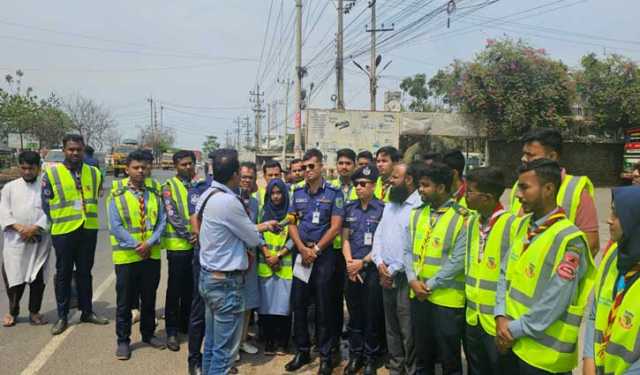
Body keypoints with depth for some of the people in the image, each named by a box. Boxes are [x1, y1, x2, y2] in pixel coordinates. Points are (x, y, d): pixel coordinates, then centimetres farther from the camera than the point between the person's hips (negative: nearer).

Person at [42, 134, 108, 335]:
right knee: (63, 274, 7)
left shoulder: (94, 173, 4)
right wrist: (60, 221, 2)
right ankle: (62, 316, 18)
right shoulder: (51, 173, -6)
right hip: (63, 232, -3)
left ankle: (87, 311, 25)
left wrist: (88, 219, 12)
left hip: (88, 230, 3)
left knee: (85, 272, 14)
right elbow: (46, 204, -1)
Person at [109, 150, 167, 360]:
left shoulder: (154, 195, 4)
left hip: (152, 255, 3)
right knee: (124, 301, 7)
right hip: (126, 256, -3)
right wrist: (136, 246, -15)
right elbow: (116, 226, -10)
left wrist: (149, 244, -15)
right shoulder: (117, 195, -5)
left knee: (149, 298, 16)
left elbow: (162, 222, -1)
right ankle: (123, 341, 21)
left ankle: (148, 334, 32)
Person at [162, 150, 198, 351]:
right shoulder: (170, 186, -2)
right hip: (178, 244, -4)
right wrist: (189, 235, -16)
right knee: (175, 289, 2)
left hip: (197, 244, 4)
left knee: (191, 288, 13)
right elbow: (172, 216, -11)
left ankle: (186, 324, 28)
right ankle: (172, 331, 12)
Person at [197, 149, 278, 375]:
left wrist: (261, 226, 17)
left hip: (208, 277, 10)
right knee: (225, 349, 2)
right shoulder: (229, 201, -23)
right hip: (226, 281, -10)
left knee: (211, 342, 20)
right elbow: (253, 240, -10)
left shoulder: (207, 195, 5)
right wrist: (261, 230, 11)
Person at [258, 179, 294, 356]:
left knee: (283, 304, -3)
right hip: (265, 264, 2)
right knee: (266, 304, 2)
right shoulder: (264, 212, 10)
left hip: (285, 265, -2)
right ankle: (269, 342, 12)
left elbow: (293, 238, -2)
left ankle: (282, 343, 8)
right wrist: (267, 255, -8)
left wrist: (278, 255, -10)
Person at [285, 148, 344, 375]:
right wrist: (303, 249, -6)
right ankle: (302, 351, 24)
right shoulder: (297, 193, 8)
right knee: (298, 304, 9)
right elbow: (291, 223, 7)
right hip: (301, 253, 4)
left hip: (324, 254, -4)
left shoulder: (334, 193, -5)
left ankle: (325, 356, 15)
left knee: (324, 306, 3)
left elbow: (335, 227, -9)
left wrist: (315, 250, -11)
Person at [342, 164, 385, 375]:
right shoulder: (349, 209, 9)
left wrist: (363, 262, -12)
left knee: (372, 315, 5)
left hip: (372, 268, -4)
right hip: (352, 270, 4)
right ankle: (355, 356, 25)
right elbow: (345, 238, 9)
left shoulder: (382, 209, -5)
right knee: (354, 314, 12)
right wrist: (349, 262, -5)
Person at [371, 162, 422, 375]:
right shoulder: (389, 206, 14)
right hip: (385, 276, 8)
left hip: (405, 277, -8)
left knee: (408, 331, 2)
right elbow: (378, 236, 13)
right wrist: (379, 263, -3)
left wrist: (393, 270, -13)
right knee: (391, 327, 18)